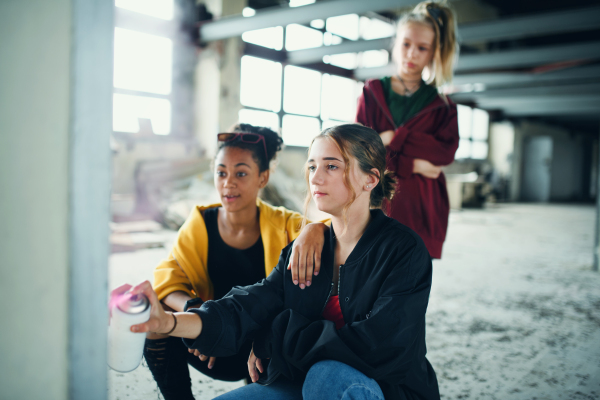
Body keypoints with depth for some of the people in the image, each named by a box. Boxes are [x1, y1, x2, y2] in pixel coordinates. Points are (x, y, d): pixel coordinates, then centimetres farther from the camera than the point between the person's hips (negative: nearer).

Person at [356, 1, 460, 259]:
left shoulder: (441, 105, 12)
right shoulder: (372, 92, 9)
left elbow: (446, 151, -4)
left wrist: (394, 138, -10)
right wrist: (412, 165, -7)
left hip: (421, 209, 1)